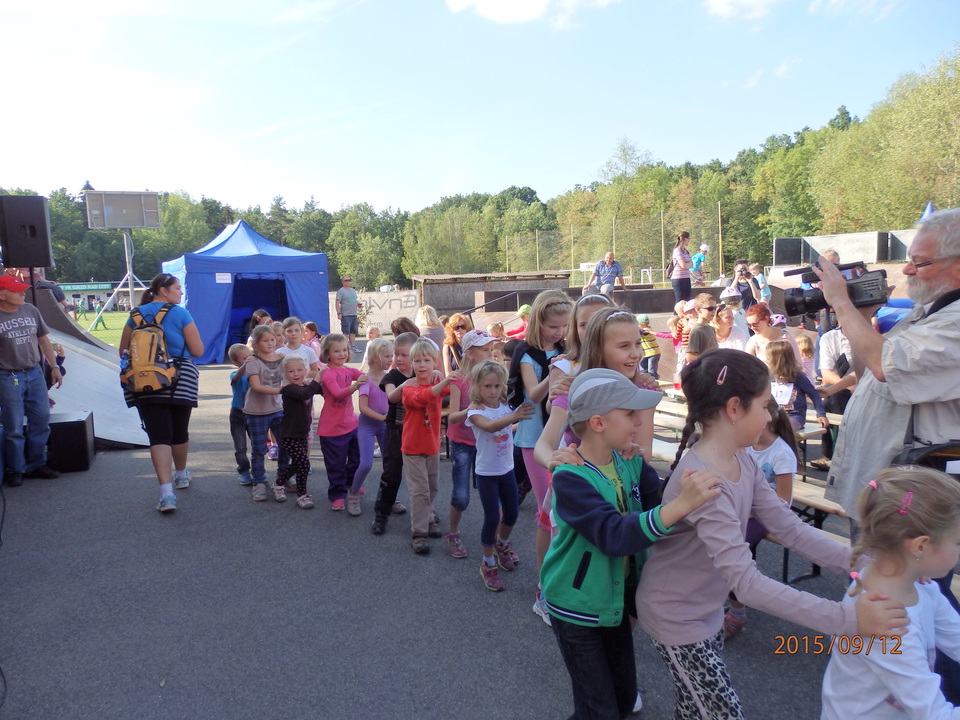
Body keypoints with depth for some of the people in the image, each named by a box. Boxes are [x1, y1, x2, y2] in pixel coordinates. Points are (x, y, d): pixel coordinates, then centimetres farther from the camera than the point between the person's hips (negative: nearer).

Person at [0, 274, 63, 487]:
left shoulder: (30, 310, 5)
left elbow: (44, 340, 13)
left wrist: (54, 367, 12)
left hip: (35, 373, 5)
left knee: (41, 422, 10)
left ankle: (36, 465, 25)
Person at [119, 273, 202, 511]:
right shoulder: (180, 314, -4)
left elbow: (123, 351, 13)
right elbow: (198, 351, -4)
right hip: (180, 380, -2)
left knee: (158, 435, -3)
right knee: (180, 432, 17)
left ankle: (166, 492, -16)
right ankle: (181, 475, 38)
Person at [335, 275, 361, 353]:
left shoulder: (353, 290, 17)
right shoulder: (341, 291, -4)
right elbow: (337, 303, -9)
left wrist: (358, 304, 5)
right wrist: (339, 313, -17)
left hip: (354, 314, 7)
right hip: (345, 315, -7)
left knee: (353, 332, 9)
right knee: (346, 332, -5)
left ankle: (353, 346, 14)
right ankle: (346, 347, -1)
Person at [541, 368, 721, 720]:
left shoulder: (631, 462, -6)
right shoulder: (570, 478, -28)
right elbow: (614, 535, -41)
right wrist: (683, 504, -50)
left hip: (618, 596, 7)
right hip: (577, 608, -6)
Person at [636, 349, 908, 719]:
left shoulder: (742, 463, -5)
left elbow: (789, 527, -3)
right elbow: (746, 582, -37)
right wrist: (847, 618, -39)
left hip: (707, 609, 8)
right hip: (676, 617, -8)